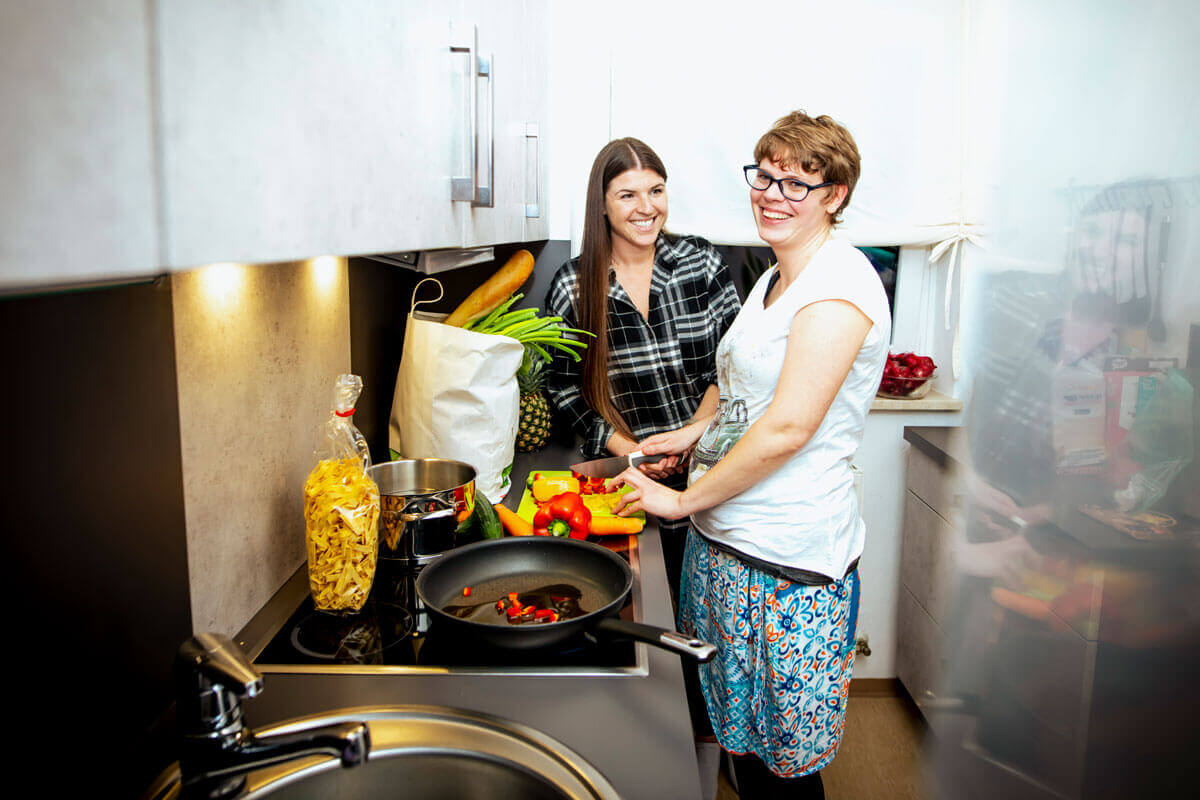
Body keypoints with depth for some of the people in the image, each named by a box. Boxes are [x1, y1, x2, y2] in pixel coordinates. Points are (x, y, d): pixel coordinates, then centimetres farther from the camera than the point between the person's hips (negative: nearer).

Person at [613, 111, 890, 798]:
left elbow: (787, 428, -22)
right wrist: (695, 433, 10)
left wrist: (684, 499, -13)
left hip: (791, 558, -8)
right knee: (741, 735, 20)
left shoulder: (839, 283, -17)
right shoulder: (774, 279, 13)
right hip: (723, 536, 9)